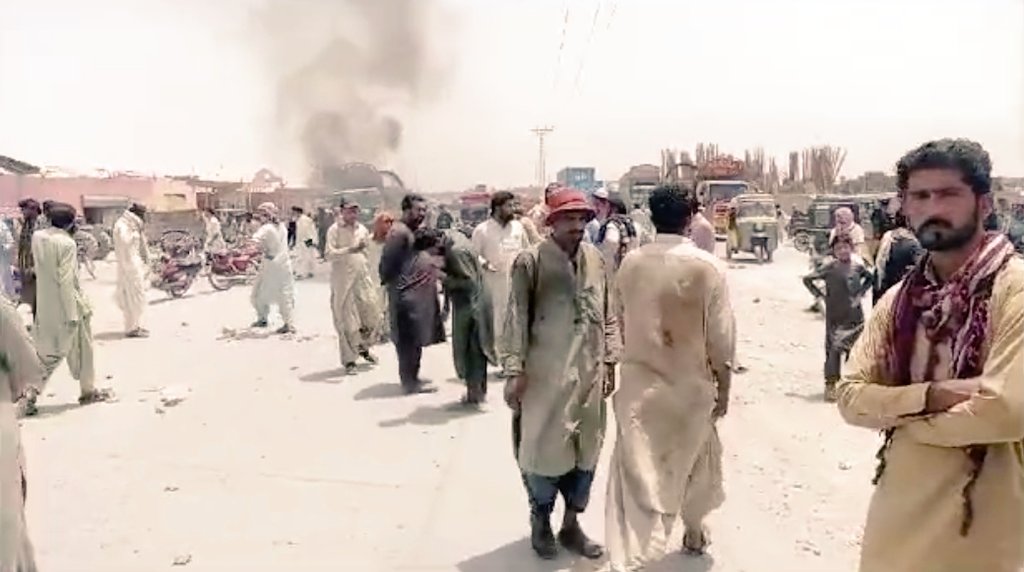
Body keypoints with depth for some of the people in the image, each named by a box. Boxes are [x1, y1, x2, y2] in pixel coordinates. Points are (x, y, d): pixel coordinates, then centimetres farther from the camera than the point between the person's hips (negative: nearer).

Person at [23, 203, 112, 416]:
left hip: (45, 305, 6)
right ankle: (88, 391, 20)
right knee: (82, 348, 12)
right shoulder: (67, 243, -20)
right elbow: (66, 280, -22)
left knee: (46, 352, 16)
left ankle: (31, 394, 9)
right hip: (67, 304, -6)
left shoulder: (37, 237, 0)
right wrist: (72, 314, -19)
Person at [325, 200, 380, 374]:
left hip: (363, 278, 5)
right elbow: (329, 253, -17)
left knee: (371, 313, 7)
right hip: (343, 280, -5)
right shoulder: (334, 230, -7)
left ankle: (363, 347, 32)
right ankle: (349, 359, 11)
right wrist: (350, 249, -29)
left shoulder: (362, 229, 9)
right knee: (347, 320, 0)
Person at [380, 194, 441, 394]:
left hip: (418, 292, 10)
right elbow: (387, 263, -18)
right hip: (407, 294, -10)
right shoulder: (399, 232, -15)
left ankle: (411, 377, 25)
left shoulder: (414, 231, 17)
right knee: (409, 339, -3)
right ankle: (410, 381, 5)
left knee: (414, 338, 16)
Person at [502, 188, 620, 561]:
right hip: (545, 374, -4)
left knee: (586, 451, 12)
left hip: (588, 374, 5)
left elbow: (608, 314, 12)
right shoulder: (530, 262, -9)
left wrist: (609, 361, 11)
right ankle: (540, 521, 30)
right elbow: (516, 320, -9)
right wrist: (514, 370, -12)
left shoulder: (596, 259, 5)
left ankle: (571, 524, 31)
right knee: (543, 449, 6)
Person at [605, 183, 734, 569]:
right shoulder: (707, 266, -14)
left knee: (635, 467, 2)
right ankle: (693, 532, 44)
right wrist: (724, 384, 3)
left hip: (639, 381, 1)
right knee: (694, 459, 23)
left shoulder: (630, 263, -6)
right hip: (691, 383, -1)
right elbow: (721, 335, -10)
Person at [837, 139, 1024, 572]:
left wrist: (900, 414, -11)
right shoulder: (898, 298, 3)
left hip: (982, 525, -5)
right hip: (899, 512, 5)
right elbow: (851, 398, -3)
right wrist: (929, 397, -20)